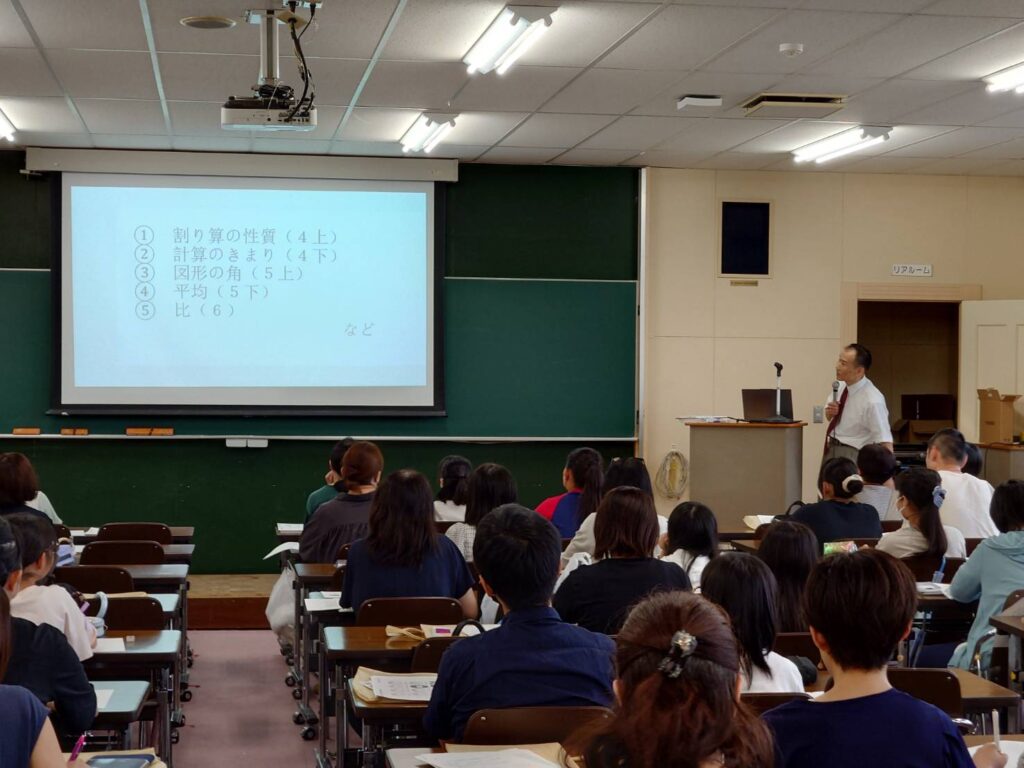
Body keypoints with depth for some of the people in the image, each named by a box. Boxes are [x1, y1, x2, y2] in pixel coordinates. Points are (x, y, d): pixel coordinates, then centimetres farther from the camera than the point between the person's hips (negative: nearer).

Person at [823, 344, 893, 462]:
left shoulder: (872, 400, -26)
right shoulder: (841, 384, -4)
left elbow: (885, 441, -26)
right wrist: (829, 412, -9)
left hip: (851, 454, -7)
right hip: (830, 448, 7)